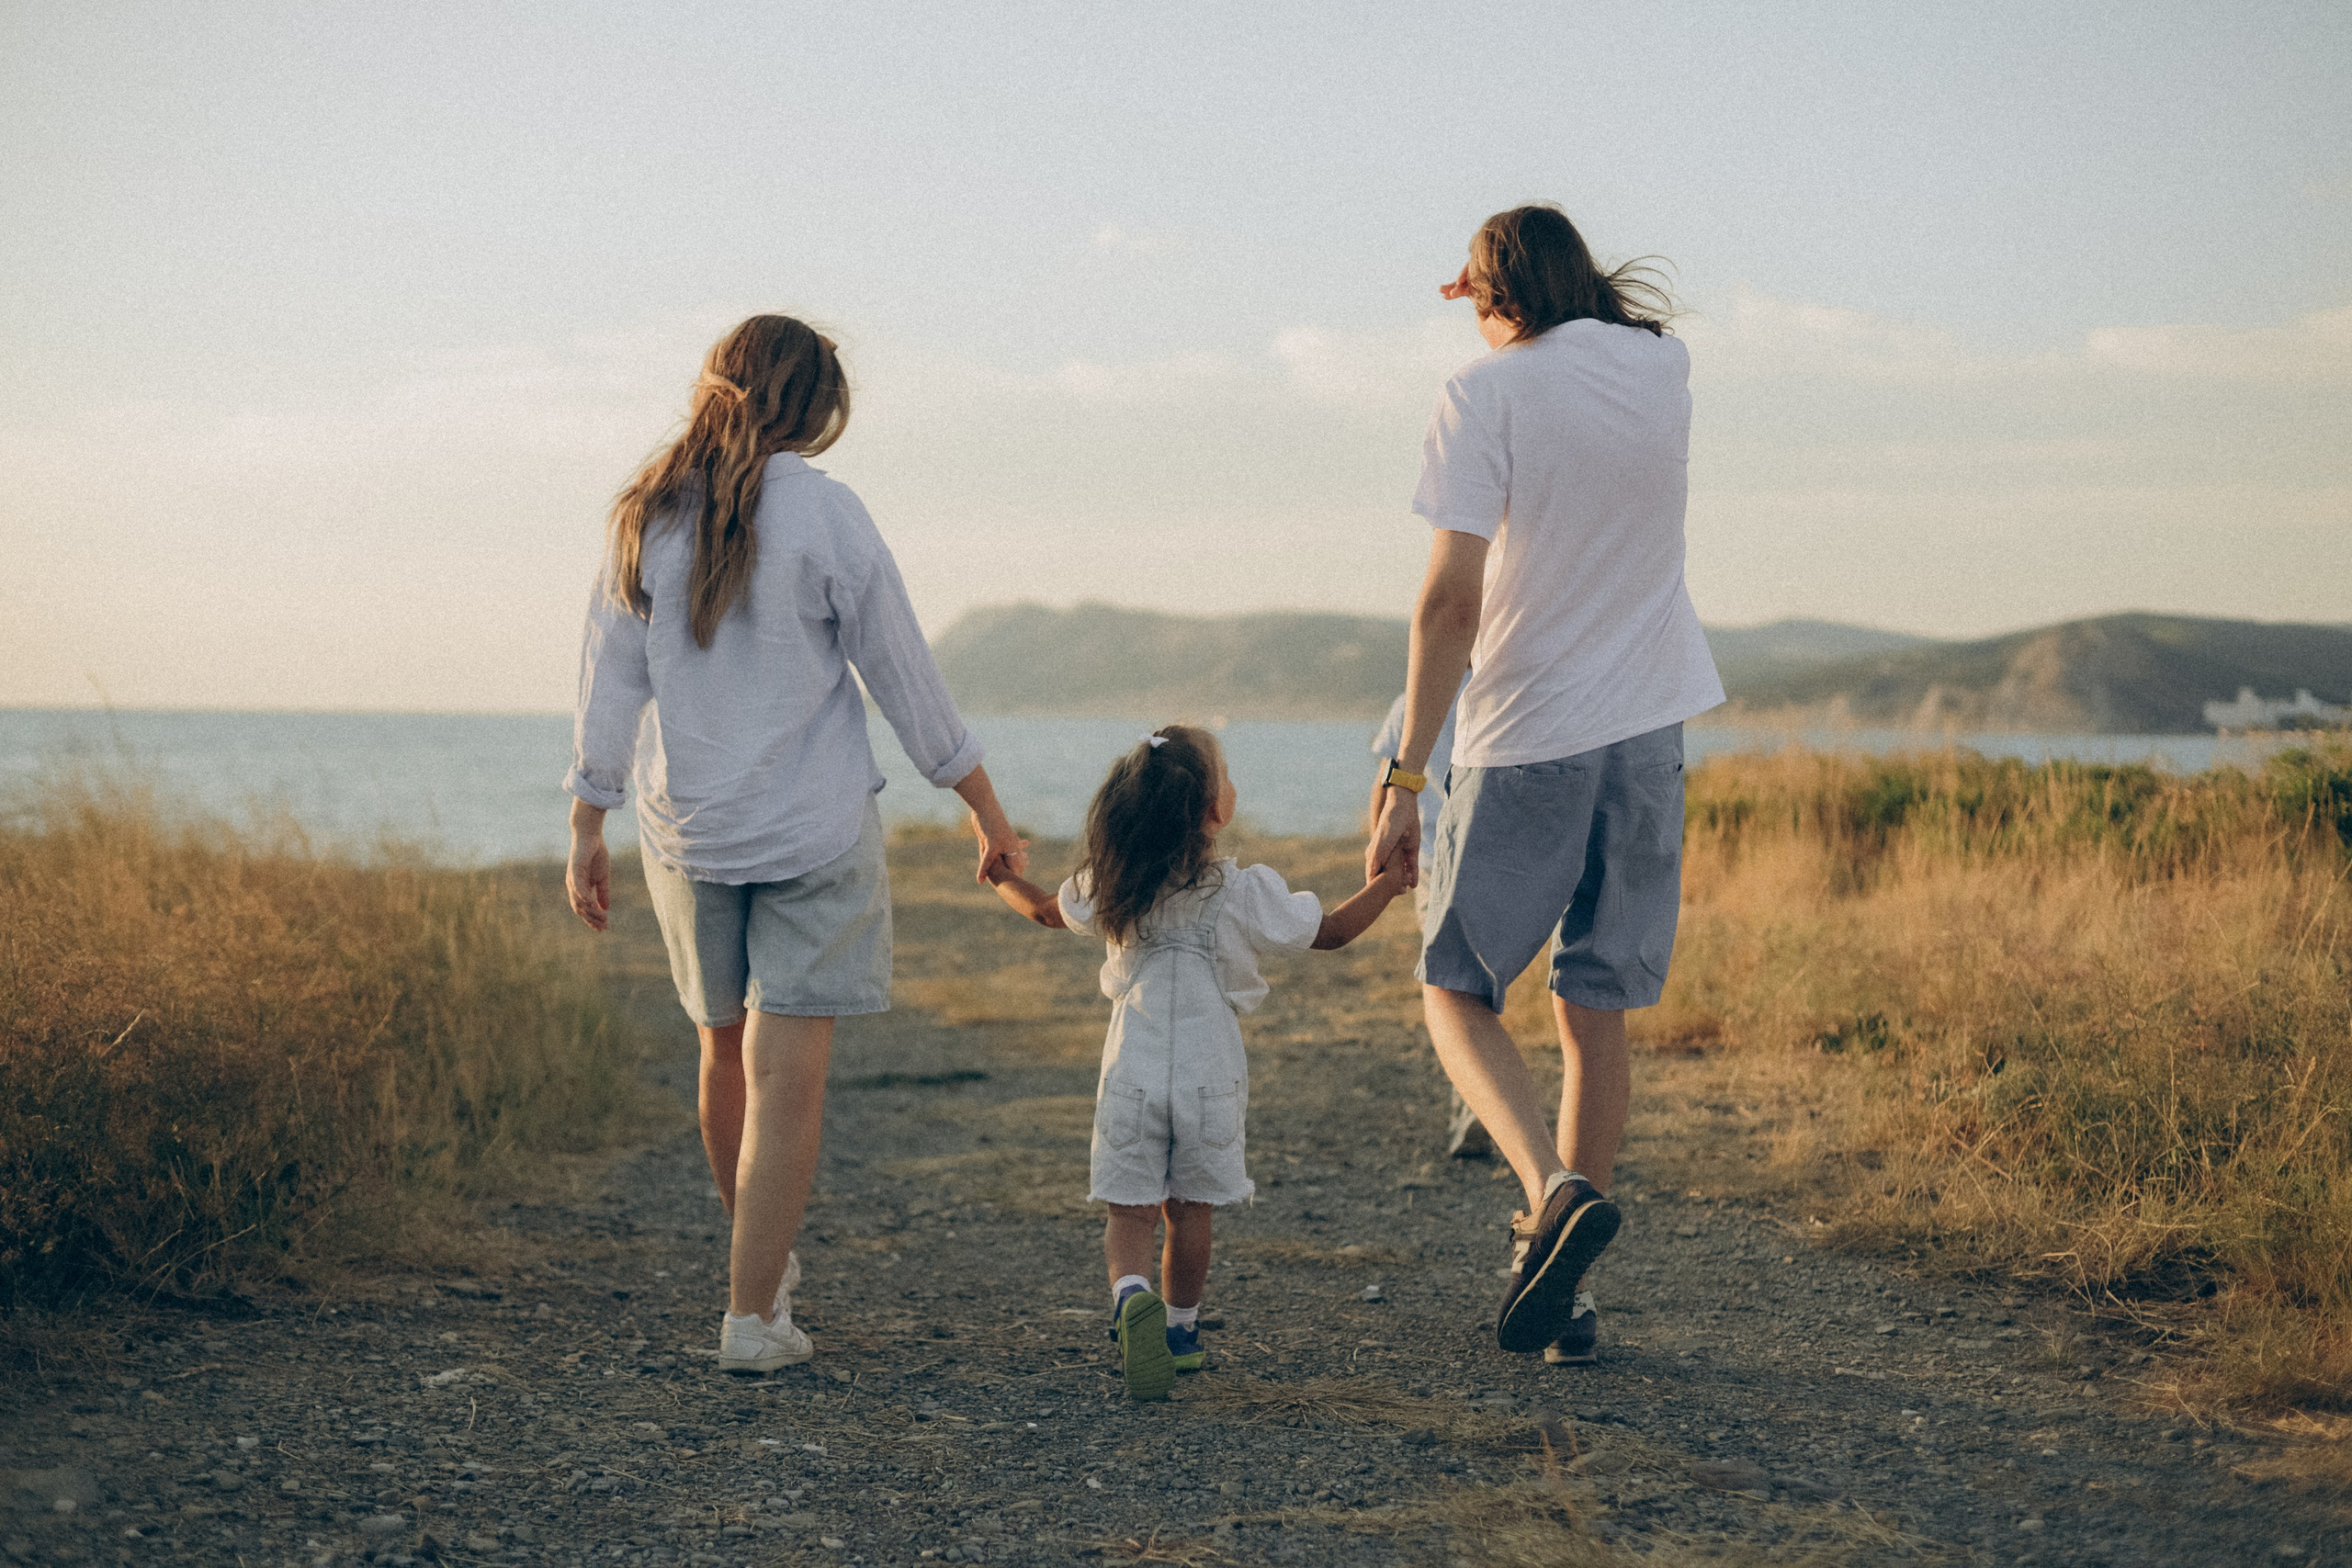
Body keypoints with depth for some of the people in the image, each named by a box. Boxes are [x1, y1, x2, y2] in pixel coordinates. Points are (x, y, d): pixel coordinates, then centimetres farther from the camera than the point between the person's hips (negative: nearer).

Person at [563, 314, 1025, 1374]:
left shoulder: (646, 514, 2)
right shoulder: (821, 511, -10)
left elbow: (609, 682, 3)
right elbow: (903, 673, -6)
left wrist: (587, 831, 9)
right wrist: (985, 807, 2)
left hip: (686, 829, 5)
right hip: (815, 829, -4)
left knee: (727, 1049, 19)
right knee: (787, 1071, -2)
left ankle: (763, 1260, 37)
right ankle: (753, 1314, -2)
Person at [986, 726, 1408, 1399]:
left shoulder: (1112, 887, -2)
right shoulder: (1244, 893, -11)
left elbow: (1048, 912, 17)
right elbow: (1330, 931, 0)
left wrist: (1003, 877, 37)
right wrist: (1384, 885, 16)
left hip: (1131, 1074, 1)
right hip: (1209, 1075, -1)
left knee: (1130, 1212, 3)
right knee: (1189, 1210, 14)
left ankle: (1131, 1295, -25)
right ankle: (1179, 1332, 24)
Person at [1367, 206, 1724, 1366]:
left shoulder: (1485, 395, -9)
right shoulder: (1662, 364, 6)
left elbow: (1451, 597, -16)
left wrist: (1406, 775, -14)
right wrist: (1543, 285, 29)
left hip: (1526, 738, -5)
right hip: (1649, 727, 5)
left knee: (1455, 992, 7)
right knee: (1595, 1012, 10)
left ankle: (1553, 1191, -19)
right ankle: (1563, 1294, 11)